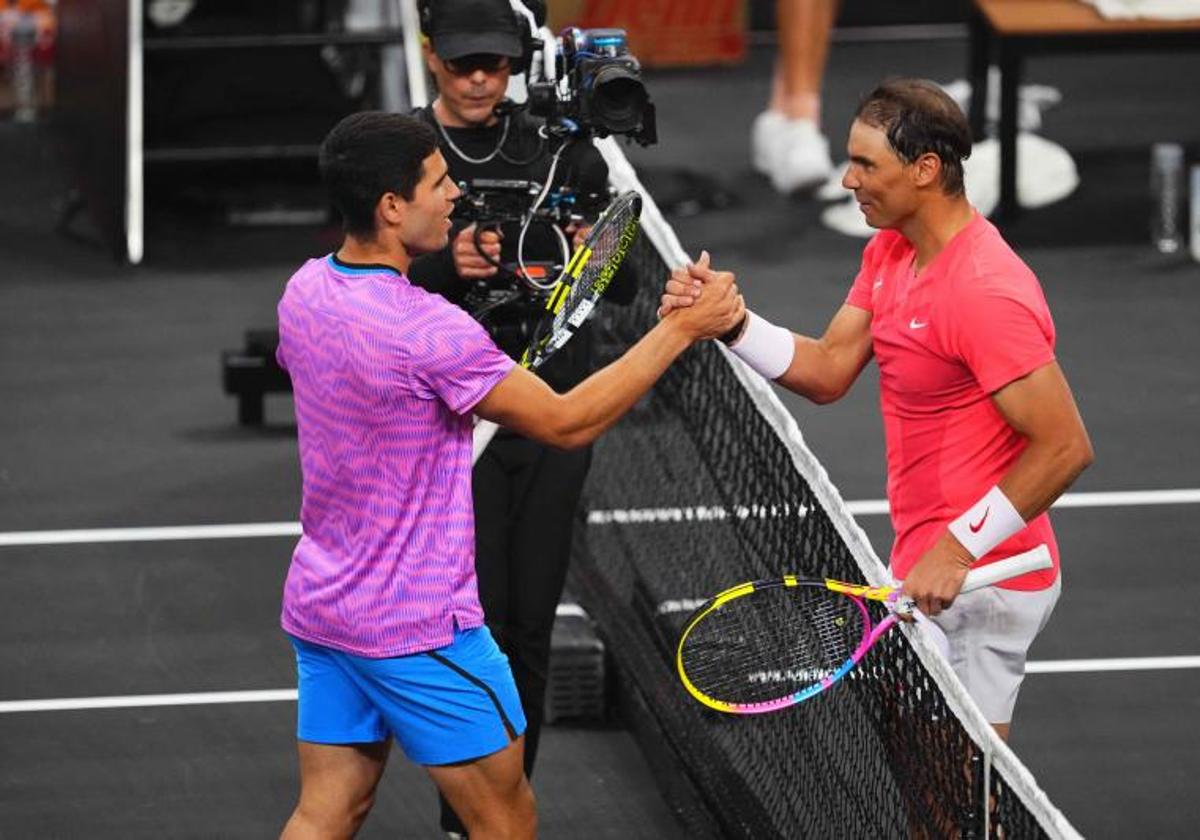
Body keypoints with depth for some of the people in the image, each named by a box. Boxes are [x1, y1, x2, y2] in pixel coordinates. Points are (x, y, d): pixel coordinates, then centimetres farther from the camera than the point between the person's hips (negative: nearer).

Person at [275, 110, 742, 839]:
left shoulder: (306, 290, -1)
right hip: (417, 630, -8)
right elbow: (566, 422, -18)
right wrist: (682, 329, -13)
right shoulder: (430, 331, -25)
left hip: (319, 606, 8)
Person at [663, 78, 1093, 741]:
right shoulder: (889, 252, 9)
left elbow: (1065, 447, -24)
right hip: (925, 568, 10)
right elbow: (828, 371, 9)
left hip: (976, 587, -10)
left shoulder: (986, 293, -23)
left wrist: (958, 549, -25)